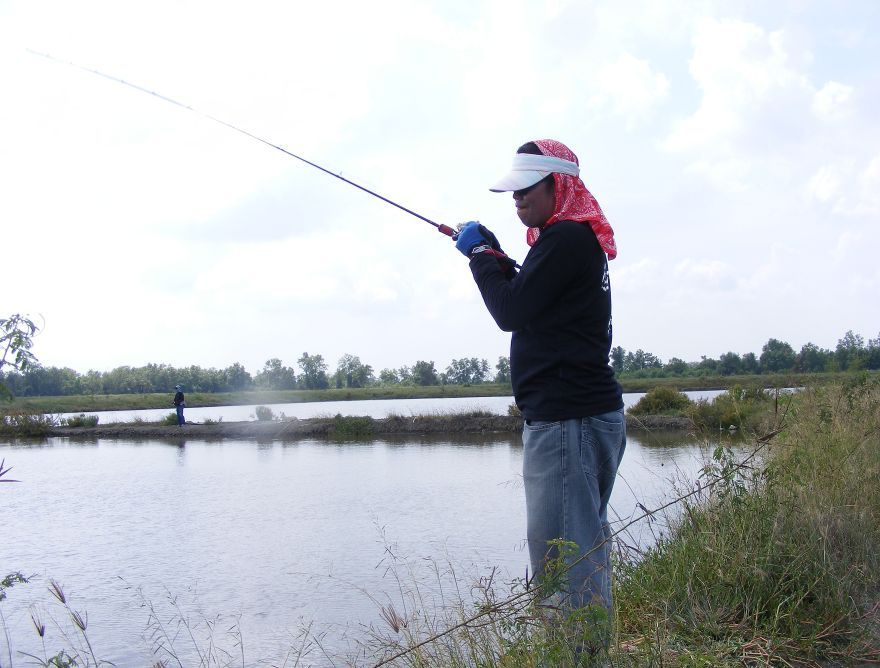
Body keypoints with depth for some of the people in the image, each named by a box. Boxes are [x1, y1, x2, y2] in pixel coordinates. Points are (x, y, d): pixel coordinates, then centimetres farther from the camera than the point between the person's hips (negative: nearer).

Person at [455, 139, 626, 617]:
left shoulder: (566, 238, -13)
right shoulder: (579, 239, 20)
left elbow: (511, 310, -14)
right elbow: (529, 301, 26)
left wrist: (481, 255, 0)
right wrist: (495, 258, 13)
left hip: (567, 418, -11)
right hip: (586, 411, 11)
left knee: (563, 555, -10)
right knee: (585, 543, 16)